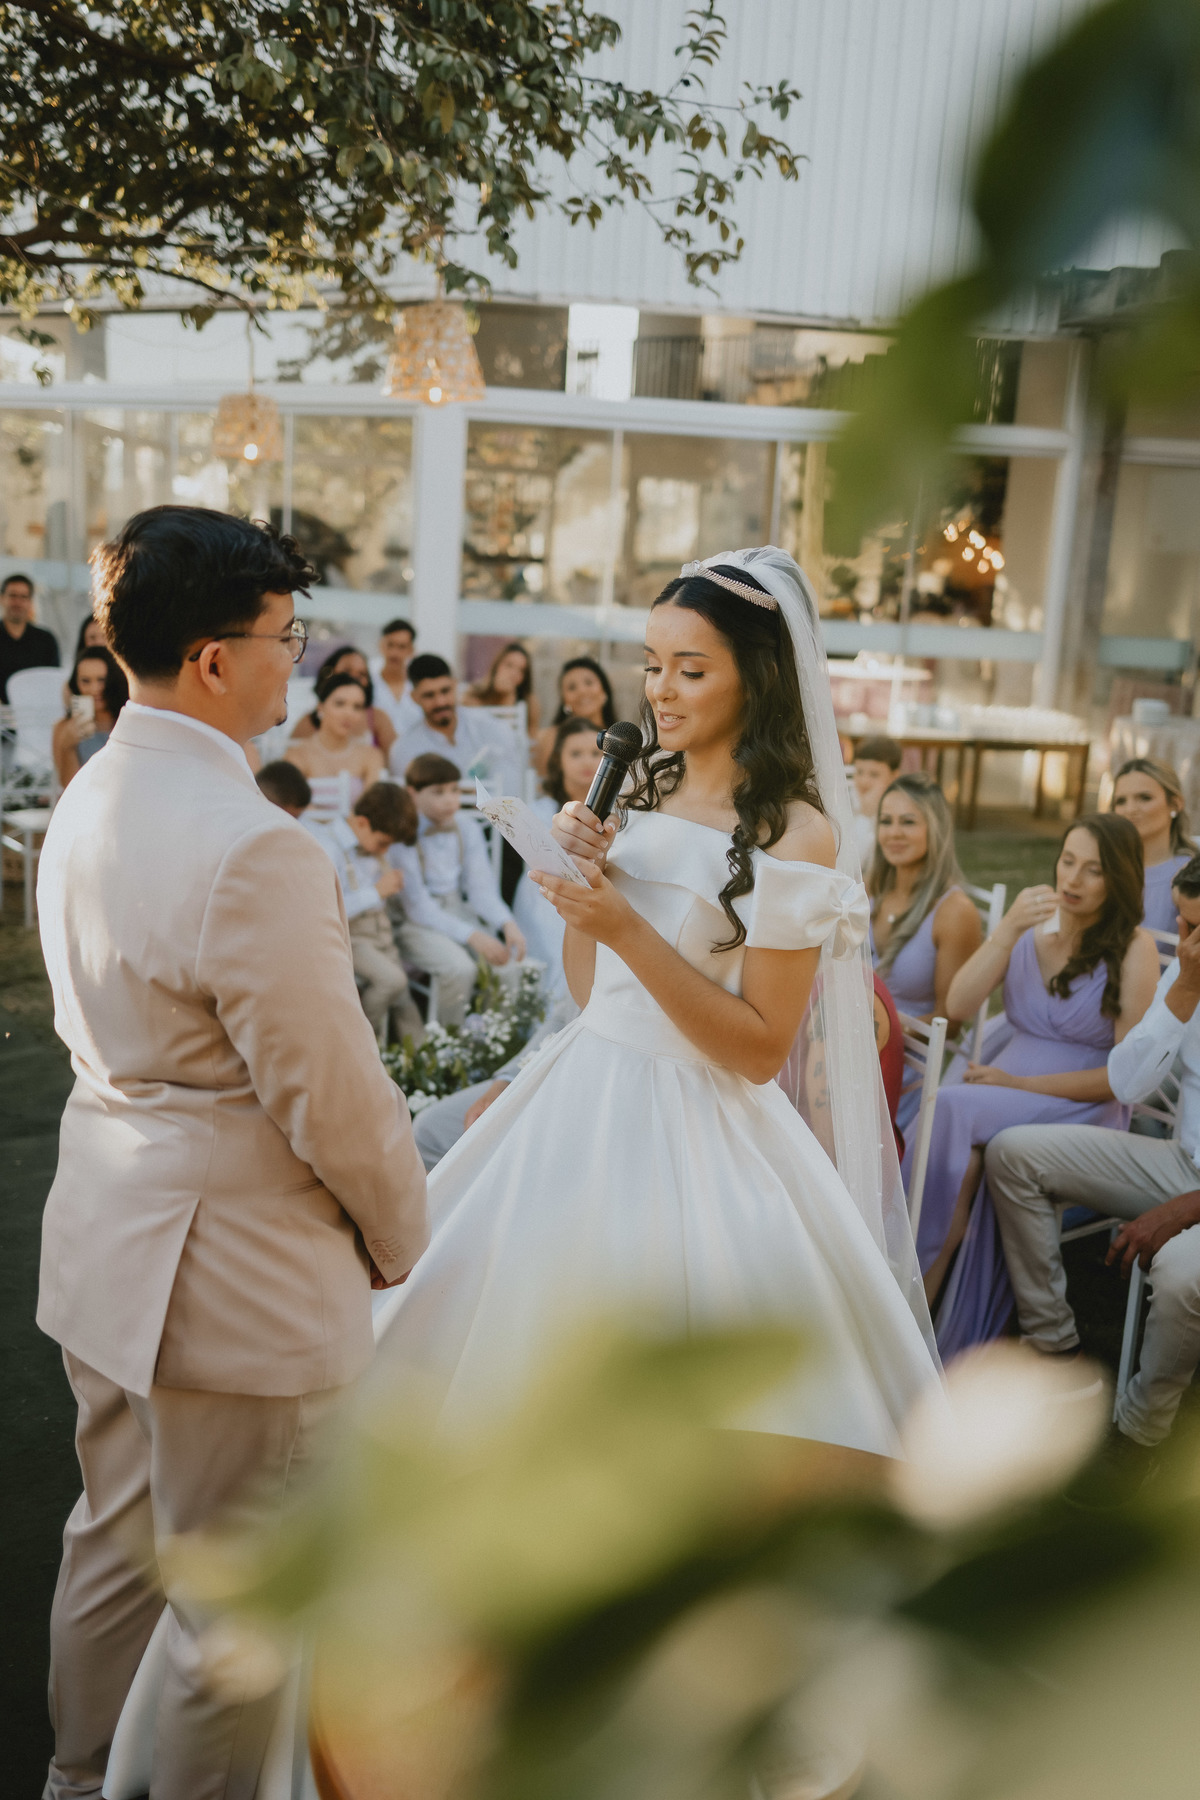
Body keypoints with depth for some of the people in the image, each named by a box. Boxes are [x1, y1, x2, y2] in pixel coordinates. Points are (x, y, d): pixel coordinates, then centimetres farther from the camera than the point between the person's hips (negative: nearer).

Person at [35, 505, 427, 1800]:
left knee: (114, 1541, 28)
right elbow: (330, 1089, -22)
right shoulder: (253, 847, -27)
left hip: (109, 1237, 10)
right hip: (232, 1267, -10)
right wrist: (399, 1233, -4)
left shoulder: (88, 800, 3)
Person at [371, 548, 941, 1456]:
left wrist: (628, 928, -21)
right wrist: (580, 872, -5)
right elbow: (591, 988, 11)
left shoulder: (795, 834, -13)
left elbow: (761, 1049, -16)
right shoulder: (641, 790, 6)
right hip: (585, 1095, 7)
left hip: (695, 1129, -7)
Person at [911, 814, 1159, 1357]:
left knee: (953, 1109, -30)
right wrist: (1008, 930, -13)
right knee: (969, 1152, -30)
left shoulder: (1134, 948, -6)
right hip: (1006, 1093, 4)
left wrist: (1019, 1082, -13)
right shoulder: (1033, 922, 8)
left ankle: (922, 1286, -20)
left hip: (1083, 1111, -4)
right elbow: (958, 1006, -2)